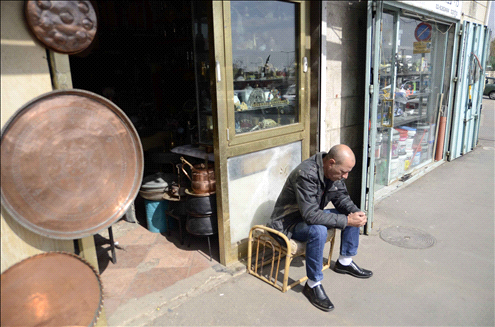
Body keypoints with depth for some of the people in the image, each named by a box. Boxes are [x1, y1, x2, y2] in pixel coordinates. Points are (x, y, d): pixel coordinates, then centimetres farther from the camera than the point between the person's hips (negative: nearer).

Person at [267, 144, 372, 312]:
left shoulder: (334, 171, -7)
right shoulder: (306, 174, -34)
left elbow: (341, 197, 4)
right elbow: (311, 215, -37)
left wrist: (356, 212, -17)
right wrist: (346, 221, -34)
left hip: (312, 215, 9)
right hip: (290, 222, -8)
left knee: (353, 216, 2)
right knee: (319, 230, -37)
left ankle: (345, 262, 18)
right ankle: (313, 285, -20)